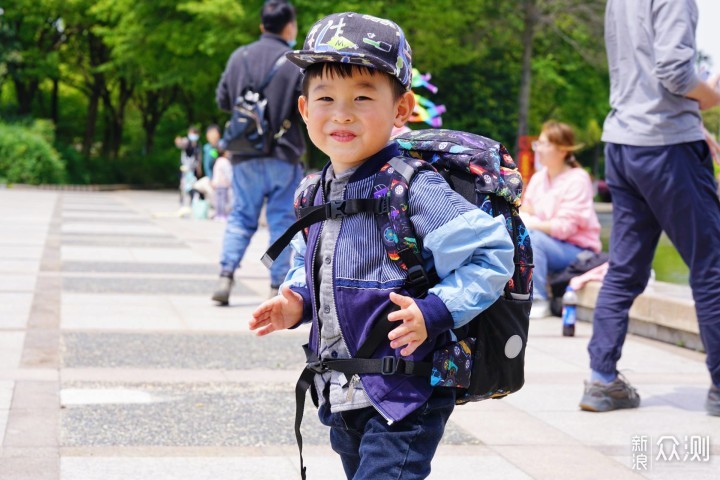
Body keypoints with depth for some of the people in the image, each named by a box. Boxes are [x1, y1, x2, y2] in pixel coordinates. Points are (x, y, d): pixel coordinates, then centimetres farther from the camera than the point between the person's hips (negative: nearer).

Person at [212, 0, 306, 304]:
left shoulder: (239, 57, 3)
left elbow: (222, 100, 10)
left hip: (244, 155, 3)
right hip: (283, 154, -3)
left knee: (241, 216, 12)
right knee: (281, 220, 5)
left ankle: (226, 276, -1)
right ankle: (278, 286, 5)